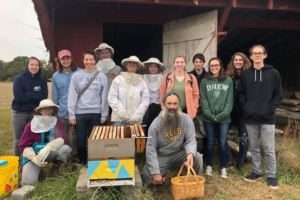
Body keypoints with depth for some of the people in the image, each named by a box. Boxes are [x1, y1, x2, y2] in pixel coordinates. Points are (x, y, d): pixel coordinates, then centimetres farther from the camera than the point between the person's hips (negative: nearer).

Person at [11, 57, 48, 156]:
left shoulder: (42, 80, 2)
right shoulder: (19, 79, -6)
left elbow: (44, 97, -10)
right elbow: (18, 97, -17)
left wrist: (27, 93, -16)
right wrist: (35, 97, -11)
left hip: (35, 113, 2)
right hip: (19, 113, -2)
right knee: (18, 140, 9)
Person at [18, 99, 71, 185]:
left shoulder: (57, 122, -3)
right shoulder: (31, 125, -6)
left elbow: (64, 138, -15)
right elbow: (24, 146, -6)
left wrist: (47, 148, -31)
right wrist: (34, 158, -24)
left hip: (51, 153, 1)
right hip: (33, 155, -1)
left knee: (65, 148, -29)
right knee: (29, 182, -21)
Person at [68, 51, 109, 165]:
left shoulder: (102, 76, 2)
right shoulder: (76, 76, 3)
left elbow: (104, 97, 2)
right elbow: (72, 96, 1)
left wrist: (104, 115, 0)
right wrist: (71, 115, -4)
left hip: (96, 113, 0)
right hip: (80, 113, 1)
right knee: (81, 140, 7)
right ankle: (82, 163, 25)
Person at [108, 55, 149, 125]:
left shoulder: (142, 82, 8)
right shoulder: (118, 80, 4)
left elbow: (145, 101, 3)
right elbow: (112, 98, -2)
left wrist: (136, 116, -7)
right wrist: (123, 114, -9)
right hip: (119, 119, -1)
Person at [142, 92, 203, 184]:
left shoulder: (186, 119, -11)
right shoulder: (156, 124, -16)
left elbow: (191, 140, -11)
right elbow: (151, 148, -15)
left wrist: (191, 154, -36)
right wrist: (155, 172, -21)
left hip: (179, 154, 1)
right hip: (161, 156, -1)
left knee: (197, 157, -25)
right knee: (147, 175, -22)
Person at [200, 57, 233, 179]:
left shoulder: (228, 81, 4)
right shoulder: (204, 81, 3)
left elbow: (230, 100, -1)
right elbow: (203, 100, -2)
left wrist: (222, 115, -11)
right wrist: (210, 115, -12)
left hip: (224, 118, 0)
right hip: (208, 118, 0)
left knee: (222, 143, 4)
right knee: (210, 142, 9)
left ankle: (223, 168, 18)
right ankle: (209, 166, 23)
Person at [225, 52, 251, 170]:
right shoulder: (228, 76, 5)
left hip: (243, 112, -2)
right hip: (230, 111, 2)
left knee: (243, 138, 9)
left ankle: (240, 162, 26)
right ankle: (228, 159, 18)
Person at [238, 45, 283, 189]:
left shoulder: (273, 73, 0)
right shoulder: (245, 74, 7)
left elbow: (278, 95, 0)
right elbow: (241, 93, 8)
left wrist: (270, 109, -10)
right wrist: (246, 107, -5)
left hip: (267, 118, -2)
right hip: (250, 118, 3)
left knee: (269, 149, 4)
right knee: (253, 147, 14)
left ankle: (271, 175, 19)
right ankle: (256, 171, 28)